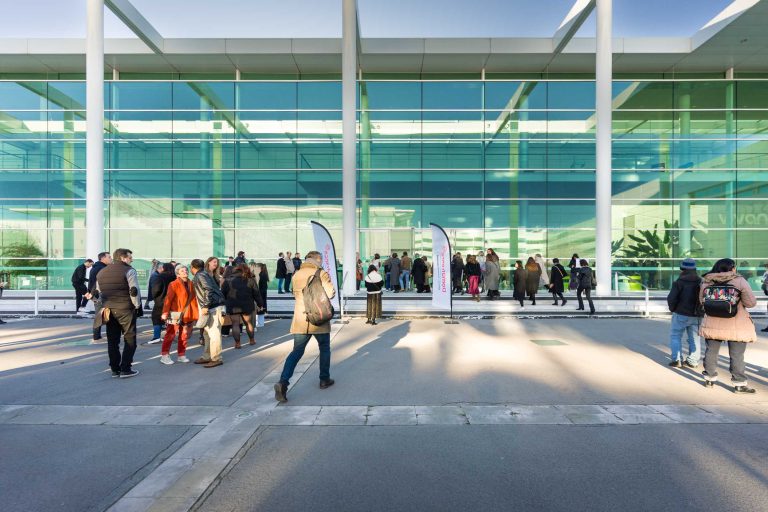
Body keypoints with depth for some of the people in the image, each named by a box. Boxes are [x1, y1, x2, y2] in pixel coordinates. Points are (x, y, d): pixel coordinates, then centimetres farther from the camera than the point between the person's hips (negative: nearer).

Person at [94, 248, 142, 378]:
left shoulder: (102, 272, 14)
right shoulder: (129, 270, -9)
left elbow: (98, 293, 17)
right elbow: (134, 291, -14)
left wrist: (105, 305, 22)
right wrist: (138, 306, -5)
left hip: (108, 310, 7)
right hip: (125, 309, -7)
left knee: (112, 341, 12)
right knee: (130, 339, 2)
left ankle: (115, 369, 18)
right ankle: (125, 369, 1)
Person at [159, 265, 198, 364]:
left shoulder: (190, 284, 9)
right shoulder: (174, 284, -9)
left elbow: (193, 299, 12)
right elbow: (168, 299, -14)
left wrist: (195, 313, 10)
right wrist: (165, 313, -19)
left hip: (187, 314, 6)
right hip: (176, 314, -6)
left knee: (184, 335, 11)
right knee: (171, 334, -2)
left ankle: (181, 355, 21)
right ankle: (164, 355, 8)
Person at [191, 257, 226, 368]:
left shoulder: (200, 276, -8)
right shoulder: (204, 274, 21)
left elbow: (209, 290, -22)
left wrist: (205, 306, -22)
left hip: (213, 308, -10)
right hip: (212, 307, 10)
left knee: (213, 333, -6)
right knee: (207, 334, 17)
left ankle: (216, 359, -1)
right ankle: (207, 357, 26)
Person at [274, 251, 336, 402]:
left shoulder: (297, 275, 6)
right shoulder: (321, 274, -8)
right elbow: (330, 293, -15)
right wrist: (320, 296, 4)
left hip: (300, 320, 3)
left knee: (296, 351, 7)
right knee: (324, 348, 17)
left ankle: (283, 382, -8)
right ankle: (324, 379, 26)